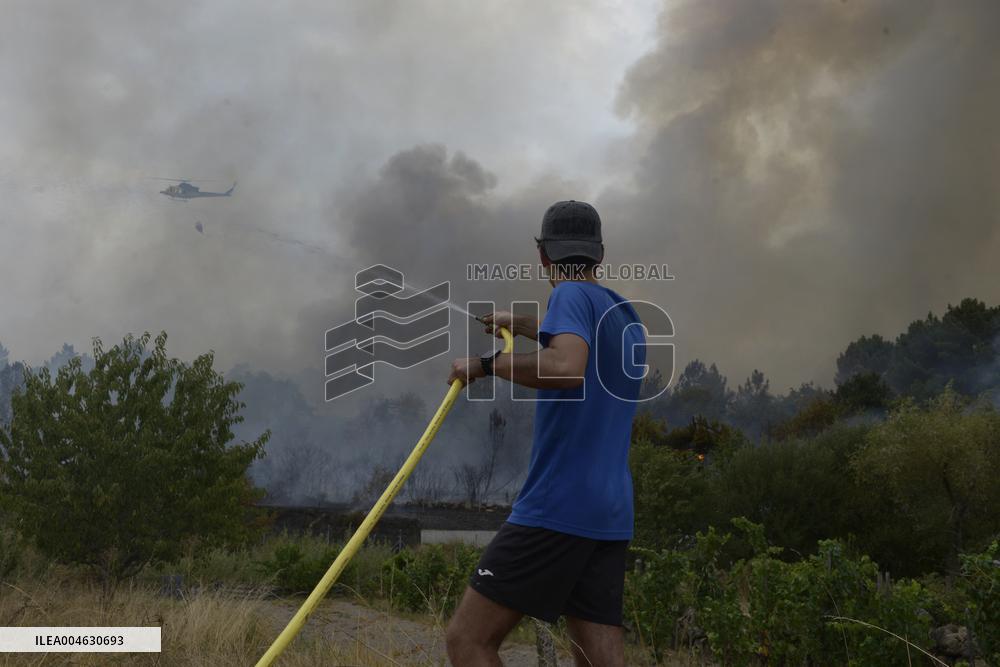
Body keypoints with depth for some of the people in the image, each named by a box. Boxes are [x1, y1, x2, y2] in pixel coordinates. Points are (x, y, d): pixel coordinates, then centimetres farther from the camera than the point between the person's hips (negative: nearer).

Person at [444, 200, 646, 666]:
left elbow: (566, 368, -26)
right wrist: (524, 326, 54)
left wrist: (487, 364, -14)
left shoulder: (573, 296, -5)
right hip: (610, 514, 8)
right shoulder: (629, 320, 19)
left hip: (557, 506, -8)